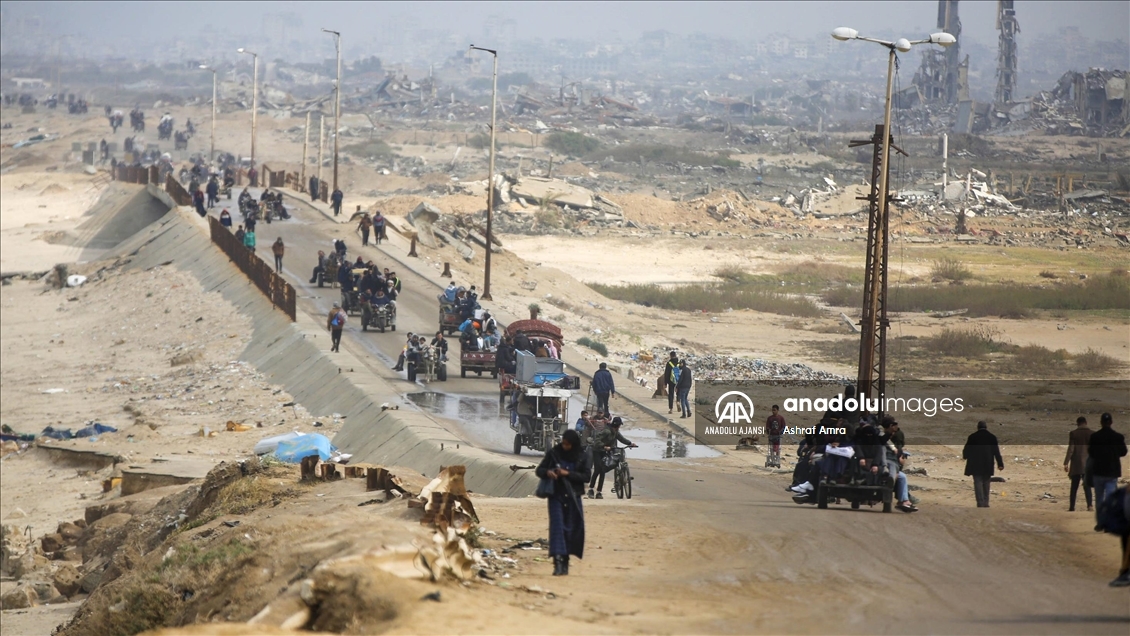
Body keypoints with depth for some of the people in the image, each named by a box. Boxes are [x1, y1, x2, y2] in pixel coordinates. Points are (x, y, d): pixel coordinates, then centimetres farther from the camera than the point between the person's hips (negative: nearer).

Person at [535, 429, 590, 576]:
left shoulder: (582, 458, 1)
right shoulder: (553, 454, -1)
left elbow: (586, 476, -7)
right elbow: (539, 470, 3)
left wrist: (568, 474, -18)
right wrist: (547, 472, -20)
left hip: (573, 497, 2)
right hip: (556, 496, -2)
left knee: (572, 528, 3)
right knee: (557, 526, -13)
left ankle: (565, 561, 15)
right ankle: (558, 561, -23)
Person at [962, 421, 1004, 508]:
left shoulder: (972, 437, -4)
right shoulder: (992, 437, 0)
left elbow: (966, 451, 2)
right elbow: (996, 451, 0)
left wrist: (964, 456, 24)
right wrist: (1000, 464, 3)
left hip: (976, 465, -2)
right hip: (988, 465, 2)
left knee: (978, 483, -2)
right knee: (986, 484, 13)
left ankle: (980, 503, -12)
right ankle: (985, 503, 13)